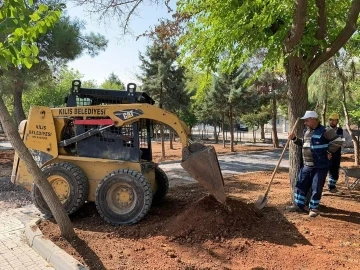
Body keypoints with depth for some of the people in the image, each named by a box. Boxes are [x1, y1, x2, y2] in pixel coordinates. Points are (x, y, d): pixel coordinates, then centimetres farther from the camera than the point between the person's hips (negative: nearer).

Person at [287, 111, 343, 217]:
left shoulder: (324, 131, -15)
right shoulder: (306, 131, 10)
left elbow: (338, 141, -15)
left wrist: (329, 152, -12)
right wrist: (294, 139, 10)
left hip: (320, 166, -7)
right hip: (307, 165, 8)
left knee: (316, 188, 3)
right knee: (300, 185, 11)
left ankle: (313, 208, 18)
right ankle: (298, 205, 24)